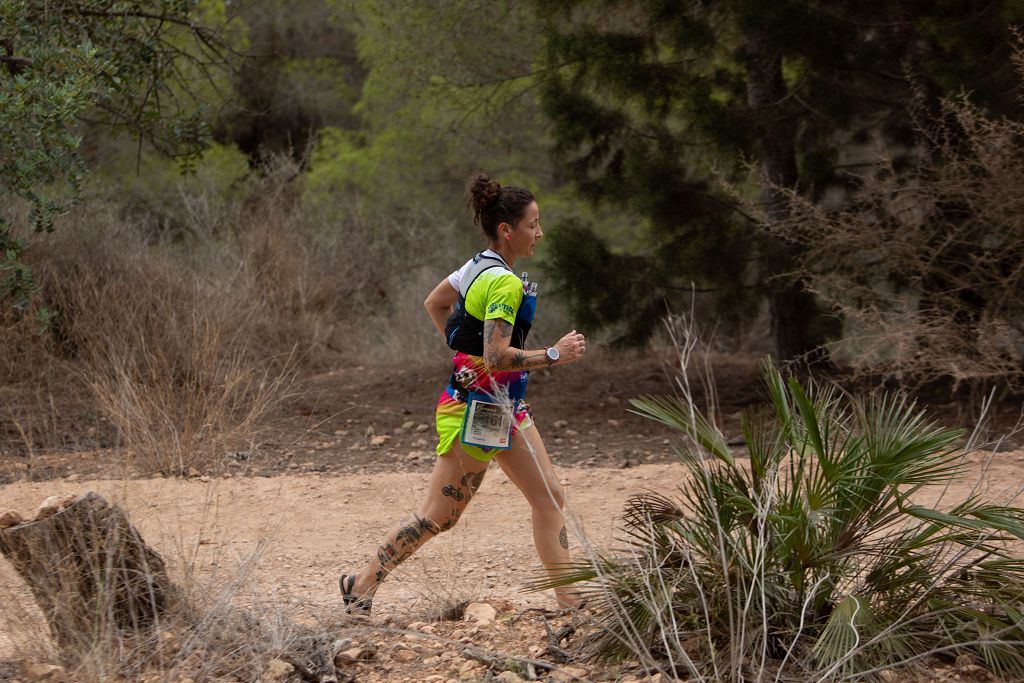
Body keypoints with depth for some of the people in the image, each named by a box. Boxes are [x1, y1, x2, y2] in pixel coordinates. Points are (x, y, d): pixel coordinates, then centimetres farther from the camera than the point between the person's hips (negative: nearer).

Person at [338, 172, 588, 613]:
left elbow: (434, 303, 22)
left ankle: (569, 598, 10)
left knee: (549, 498, 7)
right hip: (476, 412, -10)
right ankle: (362, 584, 13)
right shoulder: (505, 283, -22)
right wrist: (554, 354, -21)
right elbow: (497, 357, -28)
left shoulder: (479, 266, 7)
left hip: (503, 408, 10)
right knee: (439, 516, 0)